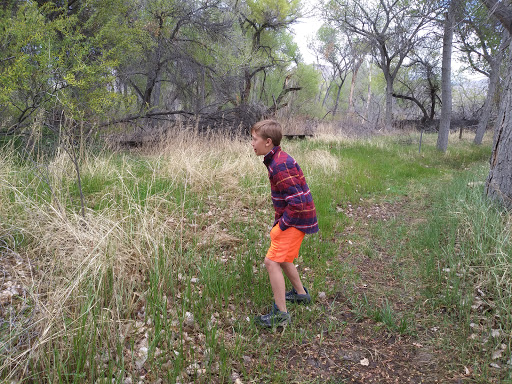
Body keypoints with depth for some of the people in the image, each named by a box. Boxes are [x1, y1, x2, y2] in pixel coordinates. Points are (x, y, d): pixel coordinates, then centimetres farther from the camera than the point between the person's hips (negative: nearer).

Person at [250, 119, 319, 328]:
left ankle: (281, 314, -2)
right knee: (282, 257, 25)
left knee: (272, 261, -10)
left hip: (296, 219, -11)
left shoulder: (279, 166, -24)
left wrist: (281, 225, -18)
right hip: (292, 218, 11)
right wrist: (279, 220, 14)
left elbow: (297, 201, -29)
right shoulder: (278, 158, 8)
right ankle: (300, 293, 44)